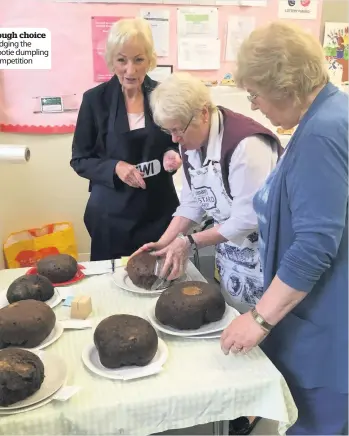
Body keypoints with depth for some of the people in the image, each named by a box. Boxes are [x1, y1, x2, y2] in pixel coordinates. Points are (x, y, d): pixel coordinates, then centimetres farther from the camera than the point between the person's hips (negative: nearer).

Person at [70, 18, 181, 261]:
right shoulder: (95, 99, -7)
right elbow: (80, 160, -2)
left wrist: (173, 155, -13)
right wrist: (115, 167, -18)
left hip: (159, 208, 2)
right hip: (111, 212, -1)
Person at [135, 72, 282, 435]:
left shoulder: (246, 143, -29)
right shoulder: (191, 142, -1)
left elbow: (249, 219, -28)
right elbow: (192, 202, 3)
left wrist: (189, 242, -22)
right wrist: (164, 243, -7)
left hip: (261, 251, -7)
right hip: (228, 246, 8)